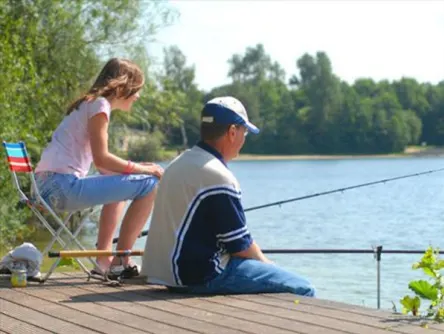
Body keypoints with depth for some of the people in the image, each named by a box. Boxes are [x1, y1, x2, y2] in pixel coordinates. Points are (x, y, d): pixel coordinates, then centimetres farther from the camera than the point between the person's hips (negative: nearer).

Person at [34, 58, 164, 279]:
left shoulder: (88, 104, 24)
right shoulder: (99, 104, -4)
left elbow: (100, 161, 20)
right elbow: (101, 159, -13)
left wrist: (137, 167, 13)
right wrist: (142, 168, -2)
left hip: (46, 186, 10)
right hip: (63, 185, -10)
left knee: (117, 184, 34)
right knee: (149, 185, -9)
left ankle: (104, 260, 27)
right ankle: (120, 262, -4)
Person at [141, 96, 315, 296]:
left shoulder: (179, 163, 12)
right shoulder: (218, 176, -17)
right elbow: (240, 246, -13)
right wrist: (266, 264, 7)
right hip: (202, 277, -10)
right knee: (302, 290, -8)